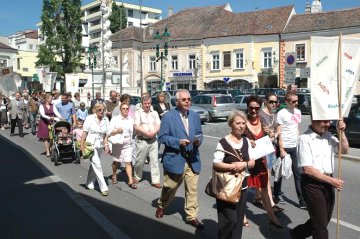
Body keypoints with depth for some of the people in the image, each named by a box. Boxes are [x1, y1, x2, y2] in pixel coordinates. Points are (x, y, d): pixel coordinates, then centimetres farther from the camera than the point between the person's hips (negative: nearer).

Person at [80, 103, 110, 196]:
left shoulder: (106, 120, 4)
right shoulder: (90, 118, -7)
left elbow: (105, 134, 9)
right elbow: (85, 132, -6)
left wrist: (106, 145, 1)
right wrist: (82, 144, -8)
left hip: (100, 146, 5)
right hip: (91, 144, -5)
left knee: (94, 165, 15)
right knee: (97, 165, -9)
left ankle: (89, 184, 31)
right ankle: (103, 188, -8)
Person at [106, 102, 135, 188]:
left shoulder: (131, 120, 3)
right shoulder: (115, 119, -2)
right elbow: (109, 132, -6)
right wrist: (117, 131, -21)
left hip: (128, 144, 1)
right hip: (117, 143, 0)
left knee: (128, 162, -5)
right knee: (116, 161, 14)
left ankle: (130, 181, -3)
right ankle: (114, 176, 38)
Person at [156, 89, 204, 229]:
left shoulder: (195, 116, 8)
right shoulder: (168, 116, -8)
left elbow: (199, 133, 13)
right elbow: (162, 137, -9)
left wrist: (198, 140, -10)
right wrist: (178, 142, -22)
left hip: (192, 159, 4)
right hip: (175, 158, -4)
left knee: (192, 189, 6)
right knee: (170, 187, 13)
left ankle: (192, 216, 19)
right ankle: (161, 206, 41)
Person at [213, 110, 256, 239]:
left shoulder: (246, 141, 6)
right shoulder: (223, 142, -13)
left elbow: (252, 162, 5)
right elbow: (216, 164, -17)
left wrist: (244, 164, -15)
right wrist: (233, 166, -24)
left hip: (242, 186, 6)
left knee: (238, 219, 13)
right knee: (230, 219, -6)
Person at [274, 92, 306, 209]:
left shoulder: (298, 112, 9)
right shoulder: (281, 113, -10)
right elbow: (278, 133, -11)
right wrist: (281, 150, -14)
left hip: (295, 147, 6)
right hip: (284, 147, -6)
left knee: (298, 174, 5)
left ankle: (302, 200, 10)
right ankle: (277, 195, 26)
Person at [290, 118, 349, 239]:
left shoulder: (328, 135, 6)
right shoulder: (305, 139, -15)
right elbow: (307, 169, -18)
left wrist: (341, 132, -7)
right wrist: (332, 180, -16)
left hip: (328, 183, 7)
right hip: (312, 184, -7)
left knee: (324, 221, 20)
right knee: (321, 225, -1)